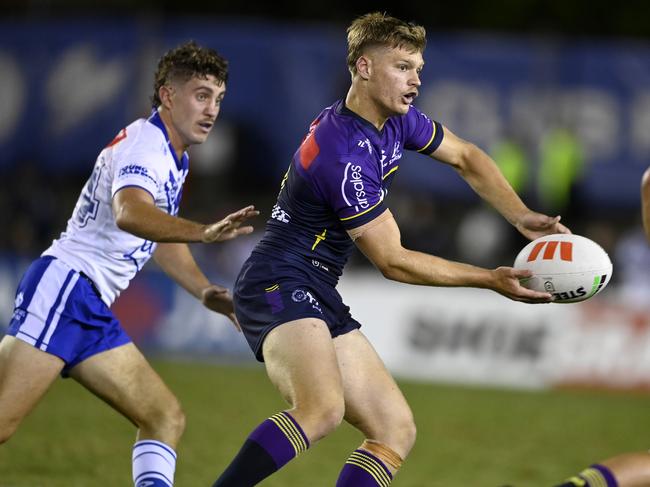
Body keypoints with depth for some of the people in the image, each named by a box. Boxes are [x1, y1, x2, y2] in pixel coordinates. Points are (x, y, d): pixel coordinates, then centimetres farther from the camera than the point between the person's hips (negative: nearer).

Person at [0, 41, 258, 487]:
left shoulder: (174, 159, 19)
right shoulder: (145, 145, -12)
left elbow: (159, 234, 34)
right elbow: (130, 214, -33)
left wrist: (207, 292, 23)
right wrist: (204, 232, -47)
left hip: (94, 312, 10)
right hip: (64, 286, -10)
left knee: (166, 418, 3)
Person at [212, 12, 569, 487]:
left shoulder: (396, 119, 7)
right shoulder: (344, 157, -21)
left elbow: (465, 157, 23)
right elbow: (393, 261, -15)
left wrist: (523, 217, 8)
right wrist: (490, 279, -11)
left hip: (318, 299, 10)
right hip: (278, 287, -10)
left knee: (396, 430, 4)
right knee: (323, 408, -36)